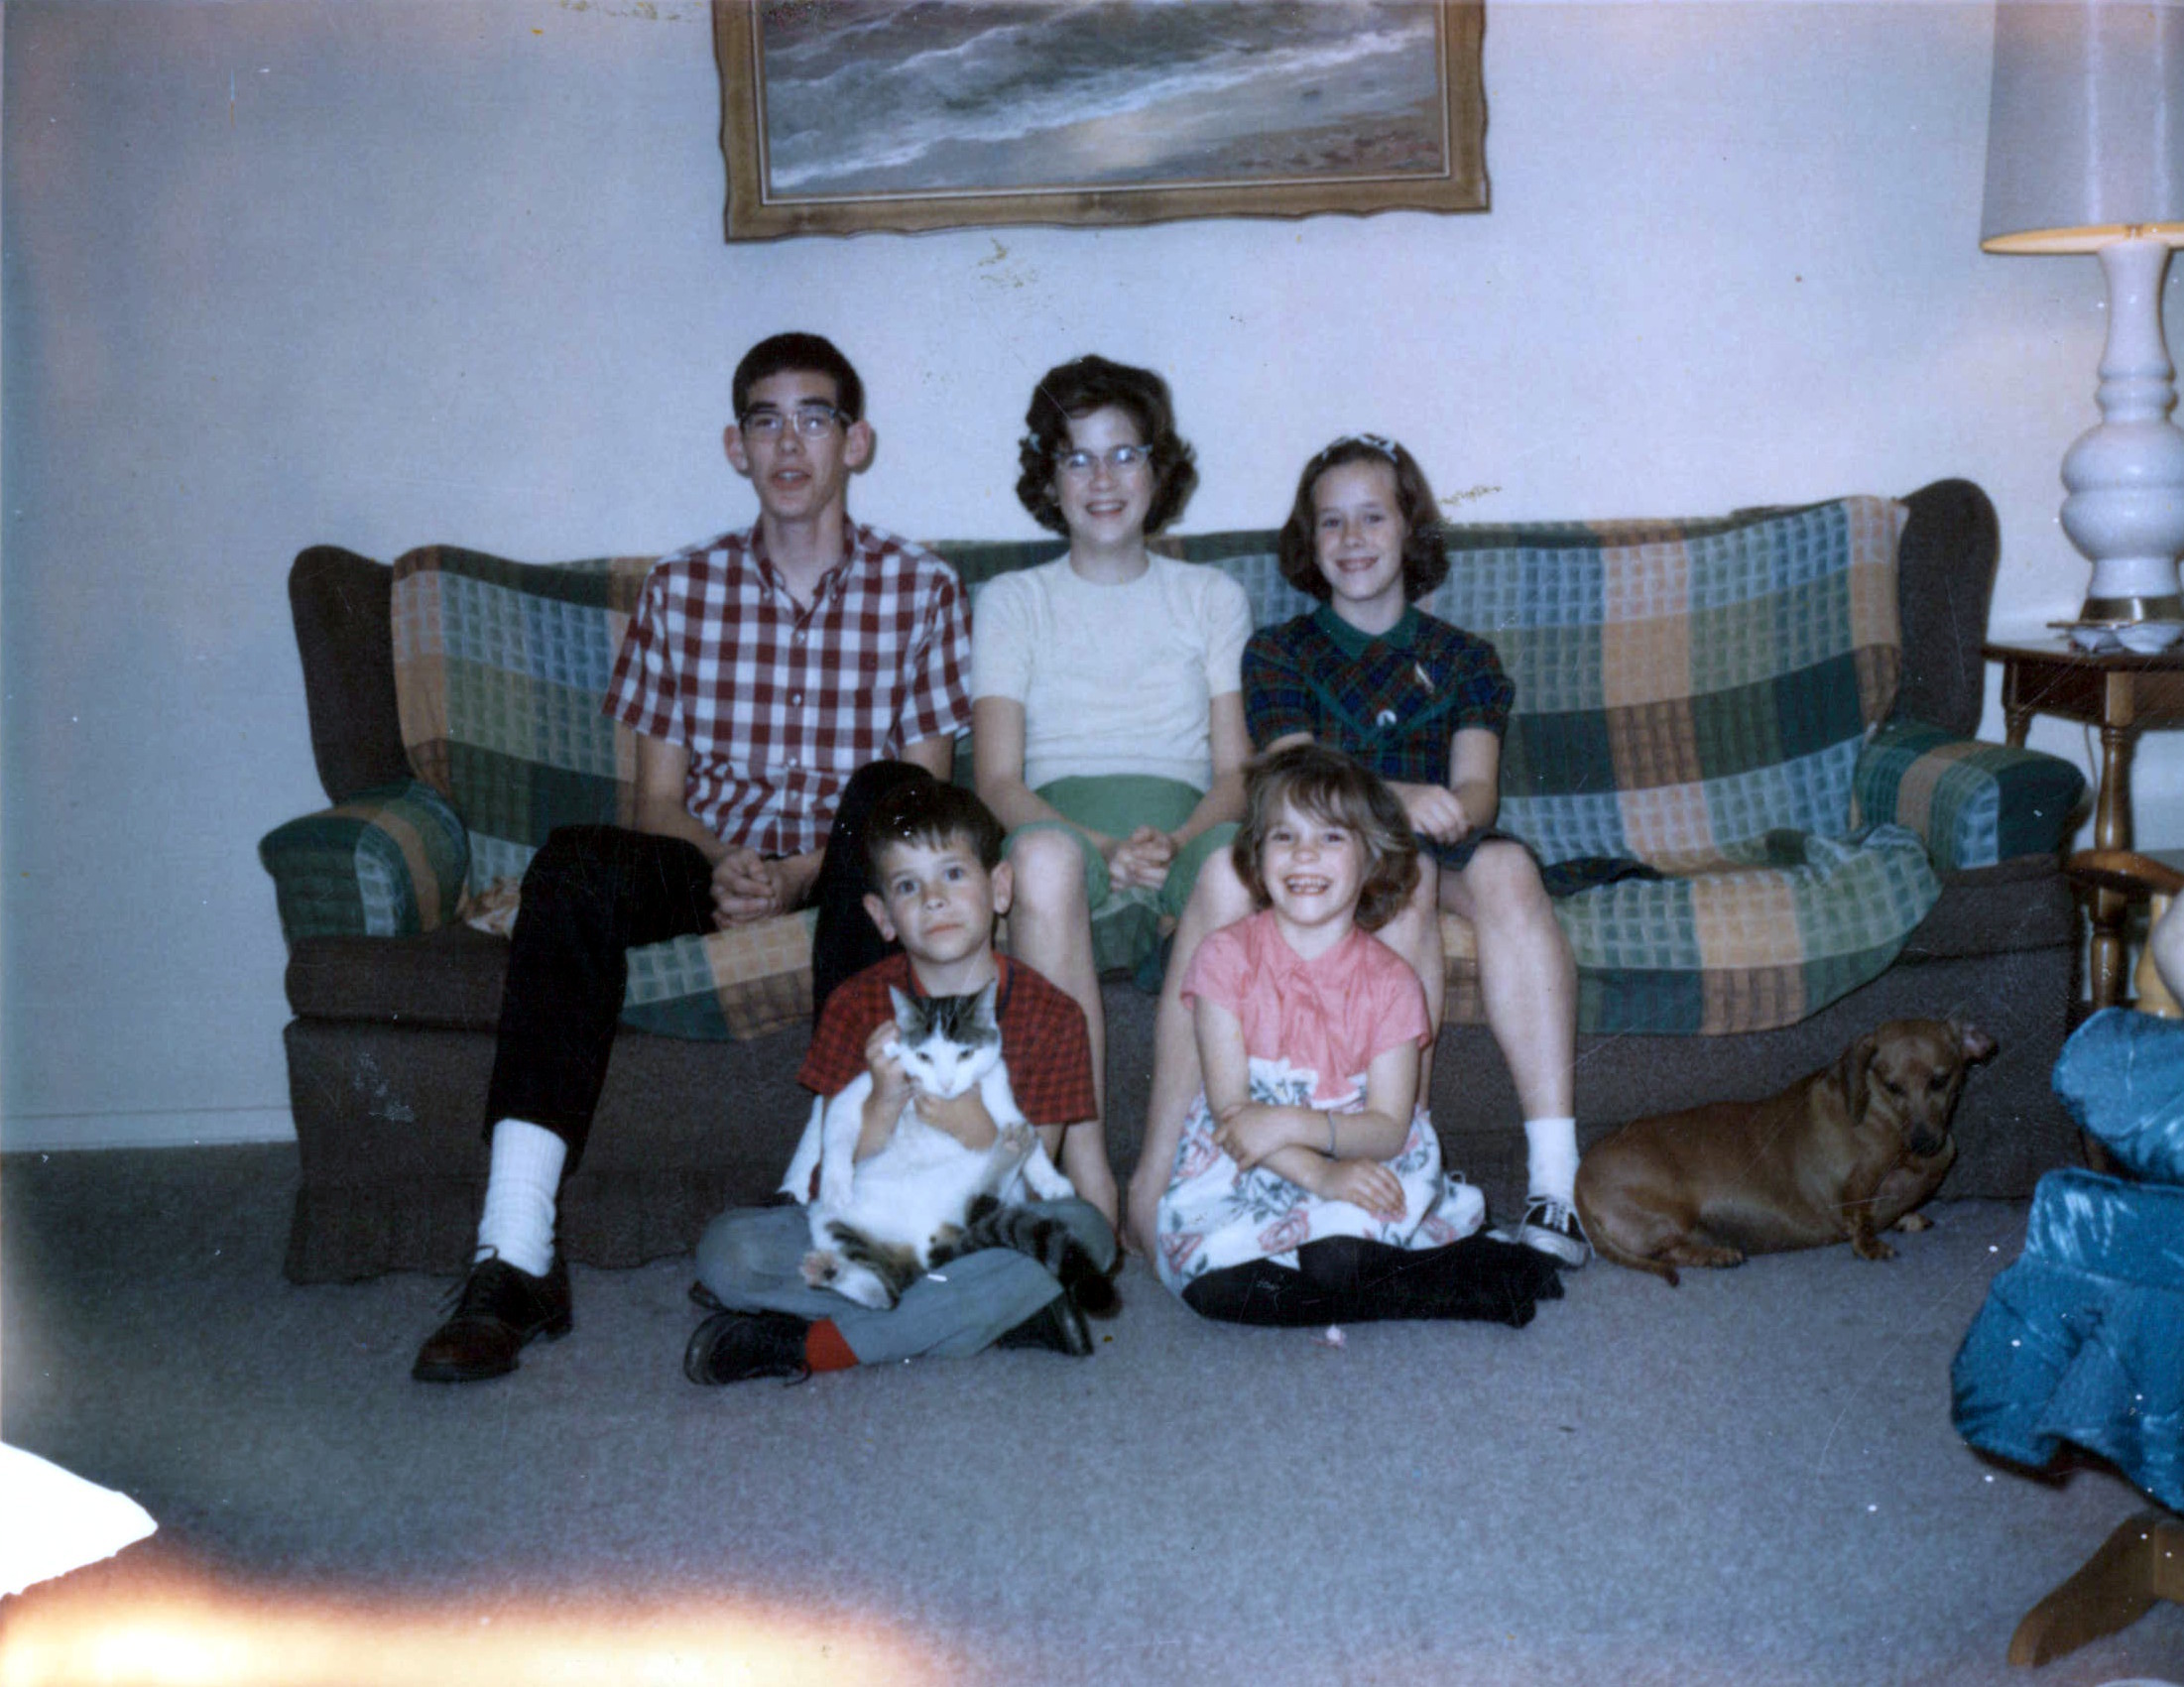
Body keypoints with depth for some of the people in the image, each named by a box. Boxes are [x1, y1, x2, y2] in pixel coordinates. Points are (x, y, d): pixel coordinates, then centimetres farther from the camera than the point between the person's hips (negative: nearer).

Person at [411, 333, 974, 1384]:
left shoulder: (920, 590, 4)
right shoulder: (680, 590, 8)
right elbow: (658, 800, 7)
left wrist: (801, 875, -17)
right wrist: (724, 865, -16)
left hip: (851, 871, -1)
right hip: (713, 864, 2)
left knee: (883, 795, -34)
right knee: (576, 866, -29)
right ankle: (513, 1256, -36)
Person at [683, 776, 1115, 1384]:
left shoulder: (1050, 1015, -4)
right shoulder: (858, 1006, -2)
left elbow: (1033, 1186, -6)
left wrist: (981, 1134, -27)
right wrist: (884, 1103, -26)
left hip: (988, 1235, 0)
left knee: (1084, 1230, -32)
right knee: (726, 1248, -23)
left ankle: (808, 1345, -27)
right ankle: (986, 1312, -23)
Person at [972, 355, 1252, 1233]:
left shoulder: (1212, 597, 22)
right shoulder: (1012, 602, 18)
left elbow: (1235, 770, 11)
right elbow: (999, 781, 5)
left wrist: (1175, 842, -13)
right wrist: (1105, 848, -15)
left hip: (1184, 837, 1)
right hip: (1066, 823, -1)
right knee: (1043, 853, -39)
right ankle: (1084, 1173, -38)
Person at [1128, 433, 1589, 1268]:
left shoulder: (1463, 659, 18)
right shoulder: (1278, 652, 14)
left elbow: (1476, 786, 0)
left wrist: (1455, 810, -26)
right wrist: (1397, 798, -27)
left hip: (1441, 855, 2)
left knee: (1506, 867, -32)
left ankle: (1556, 1175, -40)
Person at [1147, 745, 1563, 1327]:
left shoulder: (1390, 981, 1)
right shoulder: (1226, 957, -2)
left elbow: (1389, 1127, -6)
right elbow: (1228, 1105, -10)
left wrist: (1293, 1124, -24)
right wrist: (1321, 1175, -24)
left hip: (1355, 1164, -1)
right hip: (1243, 1175, 1)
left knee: (1338, 1255, -35)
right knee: (1214, 1280, -31)